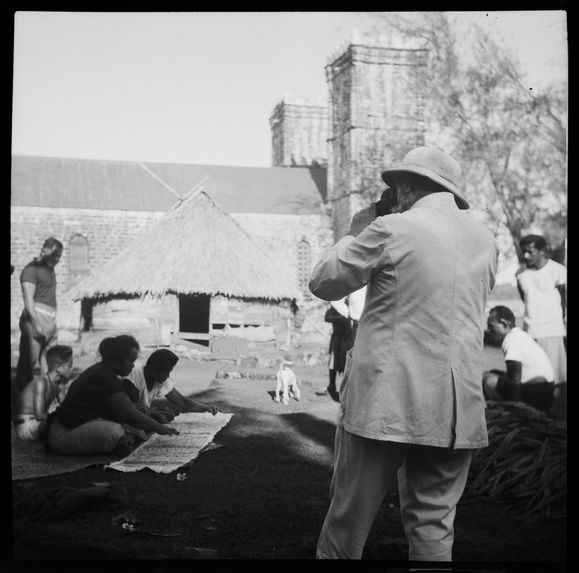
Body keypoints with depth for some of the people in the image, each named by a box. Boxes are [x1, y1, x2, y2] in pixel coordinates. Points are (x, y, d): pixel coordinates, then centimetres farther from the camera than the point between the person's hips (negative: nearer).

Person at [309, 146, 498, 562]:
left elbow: (323, 283, 2)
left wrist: (356, 234, 15)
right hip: (459, 407, 5)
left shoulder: (391, 229, -7)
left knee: (350, 518, 8)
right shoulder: (485, 239, 9)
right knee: (434, 524, 11)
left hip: (388, 401, -4)